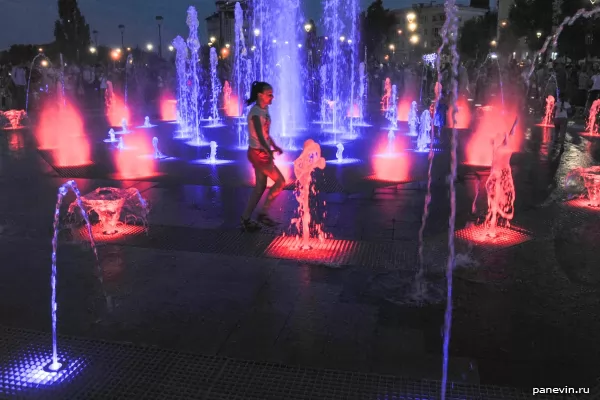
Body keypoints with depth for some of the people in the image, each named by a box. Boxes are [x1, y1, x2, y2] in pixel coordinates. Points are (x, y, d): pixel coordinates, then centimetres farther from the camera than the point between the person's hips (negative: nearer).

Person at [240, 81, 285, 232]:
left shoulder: (264, 110, 8)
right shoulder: (256, 113, -19)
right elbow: (259, 135, -33)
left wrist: (275, 146, 18)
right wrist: (269, 152, -45)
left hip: (262, 153, 9)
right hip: (258, 154, -9)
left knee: (260, 187, 13)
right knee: (280, 182, -2)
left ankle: (246, 220, 20)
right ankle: (263, 213, 8)